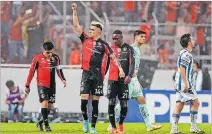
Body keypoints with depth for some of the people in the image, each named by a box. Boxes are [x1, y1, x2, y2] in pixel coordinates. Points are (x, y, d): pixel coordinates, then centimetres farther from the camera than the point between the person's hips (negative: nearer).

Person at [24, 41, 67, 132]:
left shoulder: (55, 58, 2)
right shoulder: (37, 59, -9)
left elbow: (59, 70, 14)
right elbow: (31, 72, -3)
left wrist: (63, 79, 0)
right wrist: (27, 85, 0)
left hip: (52, 85, 5)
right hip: (42, 85, -5)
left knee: (50, 106, 6)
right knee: (44, 103, -17)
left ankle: (40, 122, 25)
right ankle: (46, 125, -12)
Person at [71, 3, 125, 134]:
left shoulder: (103, 45, 3)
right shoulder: (85, 39, 6)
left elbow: (113, 57, 3)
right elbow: (76, 25, 4)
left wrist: (120, 68, -8)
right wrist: (75, 10, -4)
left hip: (98, 75, -1)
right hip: (87, 74, 1)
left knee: (95, 101, 2)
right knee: (84, 99, -10)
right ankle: (85, 119, 15)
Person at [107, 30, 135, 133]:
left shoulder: (128, 49, 3)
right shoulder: (110, 48, 8)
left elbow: (132, 63, -4)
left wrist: (129, 75, -19)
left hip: (123, 80, -1)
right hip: (112, 80, 1)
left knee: (124, 105, 0)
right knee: (111, 103, -6)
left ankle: (121, 124, 23)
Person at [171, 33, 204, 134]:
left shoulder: (183, 53, 17)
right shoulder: (187, 54, -13)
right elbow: (181, 69, -22)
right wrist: (185, 83, -24)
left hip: (179, 83, 10)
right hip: (185, 83, -10)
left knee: (179, 105, 6)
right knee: (195, 102, -3)